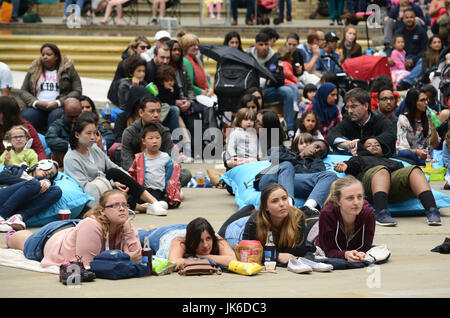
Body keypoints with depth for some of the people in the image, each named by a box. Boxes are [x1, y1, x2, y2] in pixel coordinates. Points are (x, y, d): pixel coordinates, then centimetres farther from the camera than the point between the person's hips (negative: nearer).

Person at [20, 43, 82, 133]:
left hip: (59, 106, -2)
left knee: (56, 115, -37)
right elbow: (23, 91, 14)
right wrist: (35, 102, -7)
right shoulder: (34, 69, 17)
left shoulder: (67, 68, 9)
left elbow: (77, 91, 2)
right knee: (25, 116, -30)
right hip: (37, 107, 2)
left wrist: (58, 103, -12)